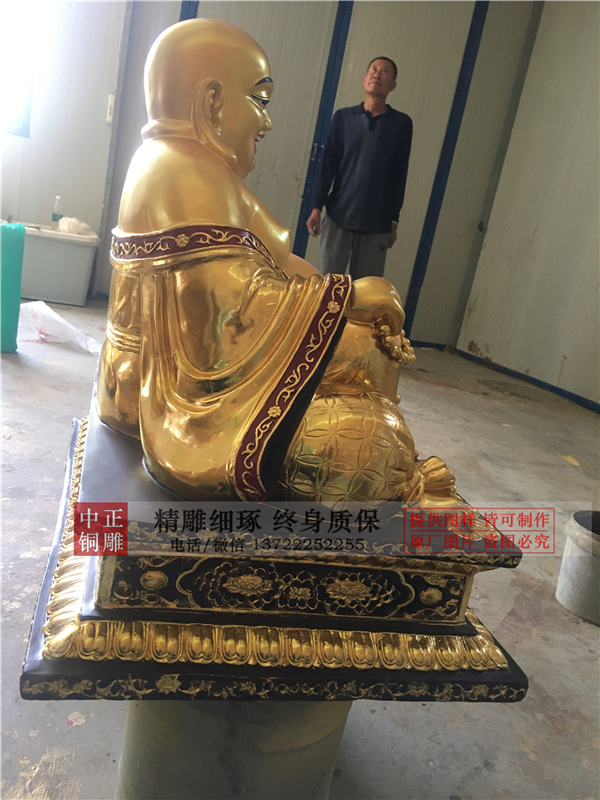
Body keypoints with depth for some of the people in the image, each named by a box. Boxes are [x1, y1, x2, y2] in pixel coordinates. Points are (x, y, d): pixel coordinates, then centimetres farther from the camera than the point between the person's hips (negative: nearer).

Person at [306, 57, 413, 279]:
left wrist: (394, 219, 4)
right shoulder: (343, 117, 6)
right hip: (338, 216, 0)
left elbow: (400, 175, 6)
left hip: (377, 222, 0)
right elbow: (327, 165, 6)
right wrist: (317, 207, -2)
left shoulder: (401, 123, 6)